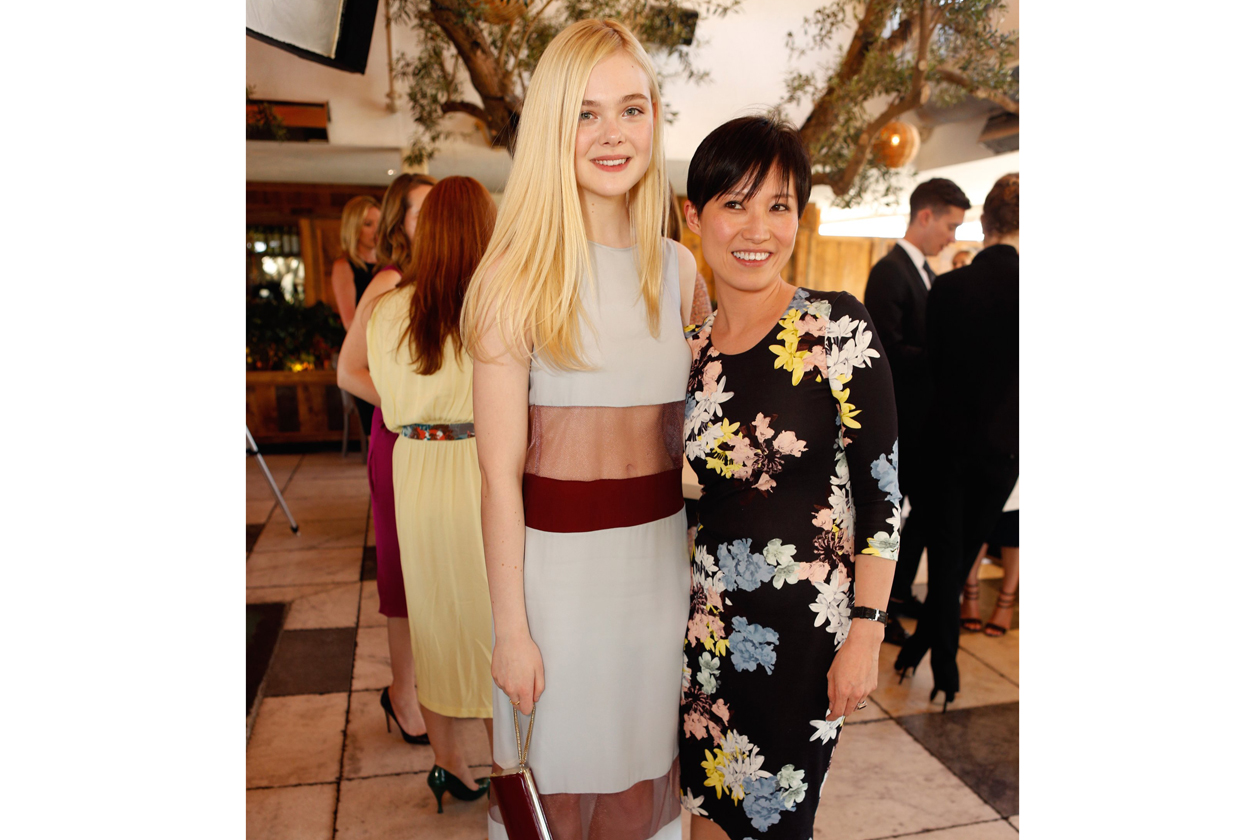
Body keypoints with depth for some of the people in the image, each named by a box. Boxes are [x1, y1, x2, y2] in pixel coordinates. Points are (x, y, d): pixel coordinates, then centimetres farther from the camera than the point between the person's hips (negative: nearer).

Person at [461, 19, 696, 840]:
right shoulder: (515, 278, -11)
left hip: (663, 555, 4)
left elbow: (687, 431, 10)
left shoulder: (679, 268, 3)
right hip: (558, 558, -4)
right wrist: (511, 628, -9)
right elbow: (500, 472, -11)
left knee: (645, 770, 21)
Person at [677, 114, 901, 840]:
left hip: (803, 617, -4)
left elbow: (881, 490, -13)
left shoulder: (837, 326, -13)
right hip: (709, 612, 5)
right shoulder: (691, 346, 2)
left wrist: (866, 632, -14)